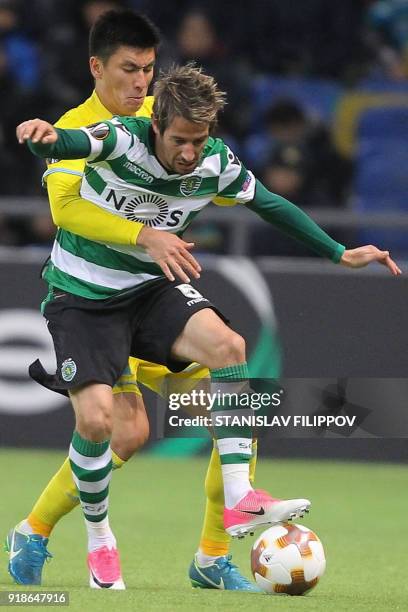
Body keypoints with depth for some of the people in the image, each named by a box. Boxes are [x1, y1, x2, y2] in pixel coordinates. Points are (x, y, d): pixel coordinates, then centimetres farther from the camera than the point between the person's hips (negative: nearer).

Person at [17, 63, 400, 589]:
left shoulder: (216, 165, -10)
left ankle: (239, 499, -26)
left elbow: (270, 205, 8)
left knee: (227, 345, -24)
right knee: (95, 419, -18)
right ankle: (100, 541, 8)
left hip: (148, 289, 4)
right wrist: (45, 137, -70)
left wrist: (340, 254, 10)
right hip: (81, 296, -4)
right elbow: (64, 145, -46)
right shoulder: (124, 140, -24)